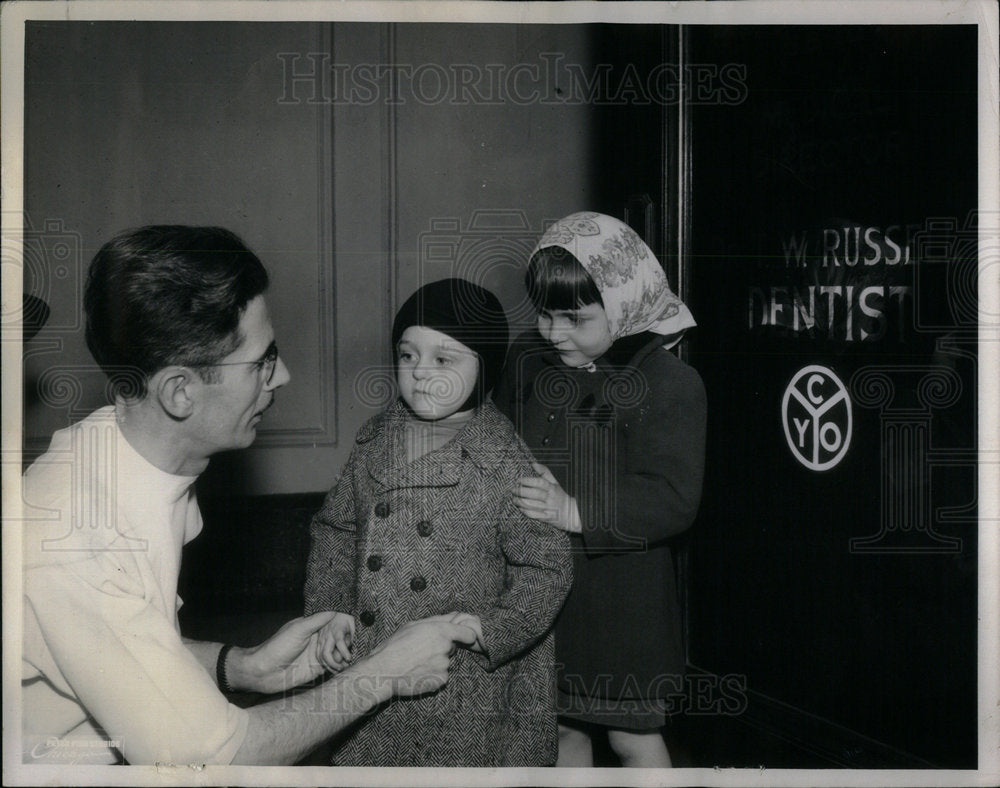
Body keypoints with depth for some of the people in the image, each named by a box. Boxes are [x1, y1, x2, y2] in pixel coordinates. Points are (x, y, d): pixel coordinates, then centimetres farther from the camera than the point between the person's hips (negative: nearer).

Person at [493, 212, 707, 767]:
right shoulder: (527, 360, 4)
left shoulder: (669, 383, -16)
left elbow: (672, 499, -22)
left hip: (621, 589, -5)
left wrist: (577, 512, -32)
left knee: (633, 735, 7)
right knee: (562, 725, 18)